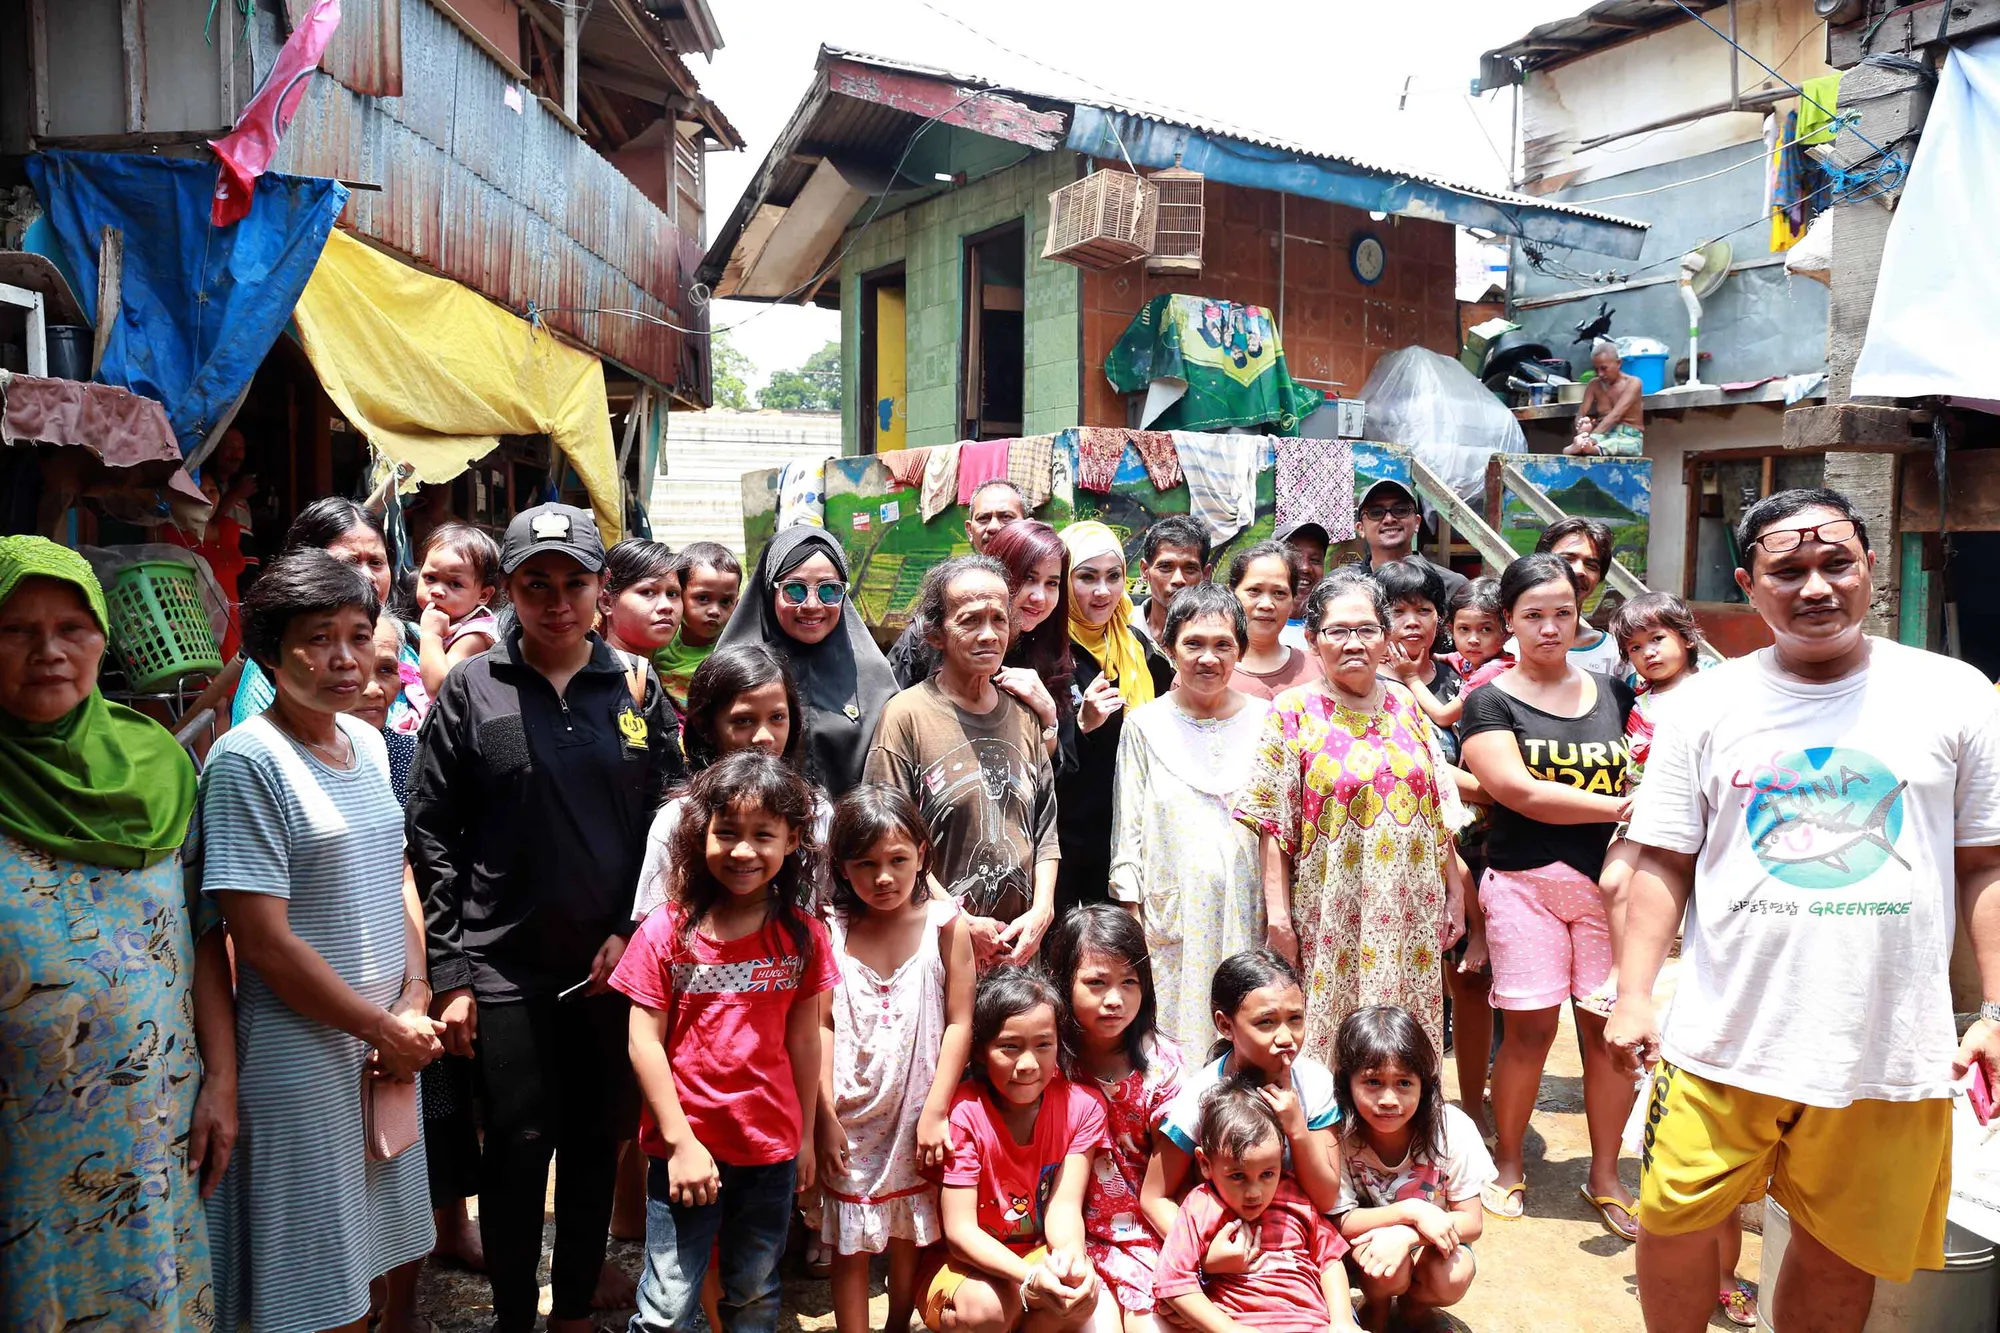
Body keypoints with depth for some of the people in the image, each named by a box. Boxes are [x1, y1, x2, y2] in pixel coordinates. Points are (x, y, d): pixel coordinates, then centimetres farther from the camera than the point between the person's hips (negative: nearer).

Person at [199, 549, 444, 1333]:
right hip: (301, 1054, -6)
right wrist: (386, 1031, -11)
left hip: (389, 1044, 6)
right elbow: (264, 942, -18)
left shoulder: (367, 742, 6)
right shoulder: (246, 760, -15)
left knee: (398, 1247, 19)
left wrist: (413, 1007, -2)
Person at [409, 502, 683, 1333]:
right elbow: (432, 835, -1)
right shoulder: (471, 690, 0)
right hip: (506, 967, -2)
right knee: (518, 1148, 3)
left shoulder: (637, 689, 5)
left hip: (613, 965, 2)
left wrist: (633, 931, -3)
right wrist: (450, 971, -5)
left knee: (596, 1145, 12)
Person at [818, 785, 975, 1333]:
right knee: (851, 1244, 8)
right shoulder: (832, 931, -4)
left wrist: (935, 1112, -9)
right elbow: (821, 1026, -3)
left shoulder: (945, 924, -7)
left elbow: (959, 1022, -6)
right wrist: (825, 1116, -6)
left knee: (910, 1234, 15)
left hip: (917, 1113, 0)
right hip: (852, 1117, 0)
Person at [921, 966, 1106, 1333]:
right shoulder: (963, 1112, -21)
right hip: (965, 1262, -3)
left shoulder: (1081, 1106, -10)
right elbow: (960, 1230, -24)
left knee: (1082, 1290, -28)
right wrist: (1029, 1277, -41)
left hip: (1039, 1253, 3)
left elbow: (1064, 1204, -17)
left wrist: (1071, 1253, -42)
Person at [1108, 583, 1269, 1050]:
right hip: (1173, 920, -1)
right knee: (1177, 1046, 2)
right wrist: (1131, 921, -1)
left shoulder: (1264, 719, 5)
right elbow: (1127, 831, 4)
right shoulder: (1146, 724, 2)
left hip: (1250, 917, 1)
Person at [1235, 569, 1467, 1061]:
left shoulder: (1405, 705, 9)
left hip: (1410, 913, 4)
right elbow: (1273, 823, -6)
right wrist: (1278, 914, -9)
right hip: (1333, 916, -4)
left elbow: (1439, 811, 13)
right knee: (1332, 1040, 1)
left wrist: (1455, 890, 11)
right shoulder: (1293, 712, -3)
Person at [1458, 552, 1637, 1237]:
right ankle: (1508, 1165, 20)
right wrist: (1617, 806, -14)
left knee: (1611, 1026, 3)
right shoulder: (1492, 701, 1)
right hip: (1525, 880, -3)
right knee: (1530, 1028, 0)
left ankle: (1604, 1175, 19)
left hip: (1609, 879, 3)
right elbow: (1519, 790, -12)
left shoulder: (1613, 693, 12)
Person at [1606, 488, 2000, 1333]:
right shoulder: (1705, 706, 1)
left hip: (1891, 1047, 0)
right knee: (1676, 1228, 5)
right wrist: (1633, 997, -6)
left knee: (1842, 1259, 12)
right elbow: (1662, 866, 2)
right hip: (1723, 1041, 0)